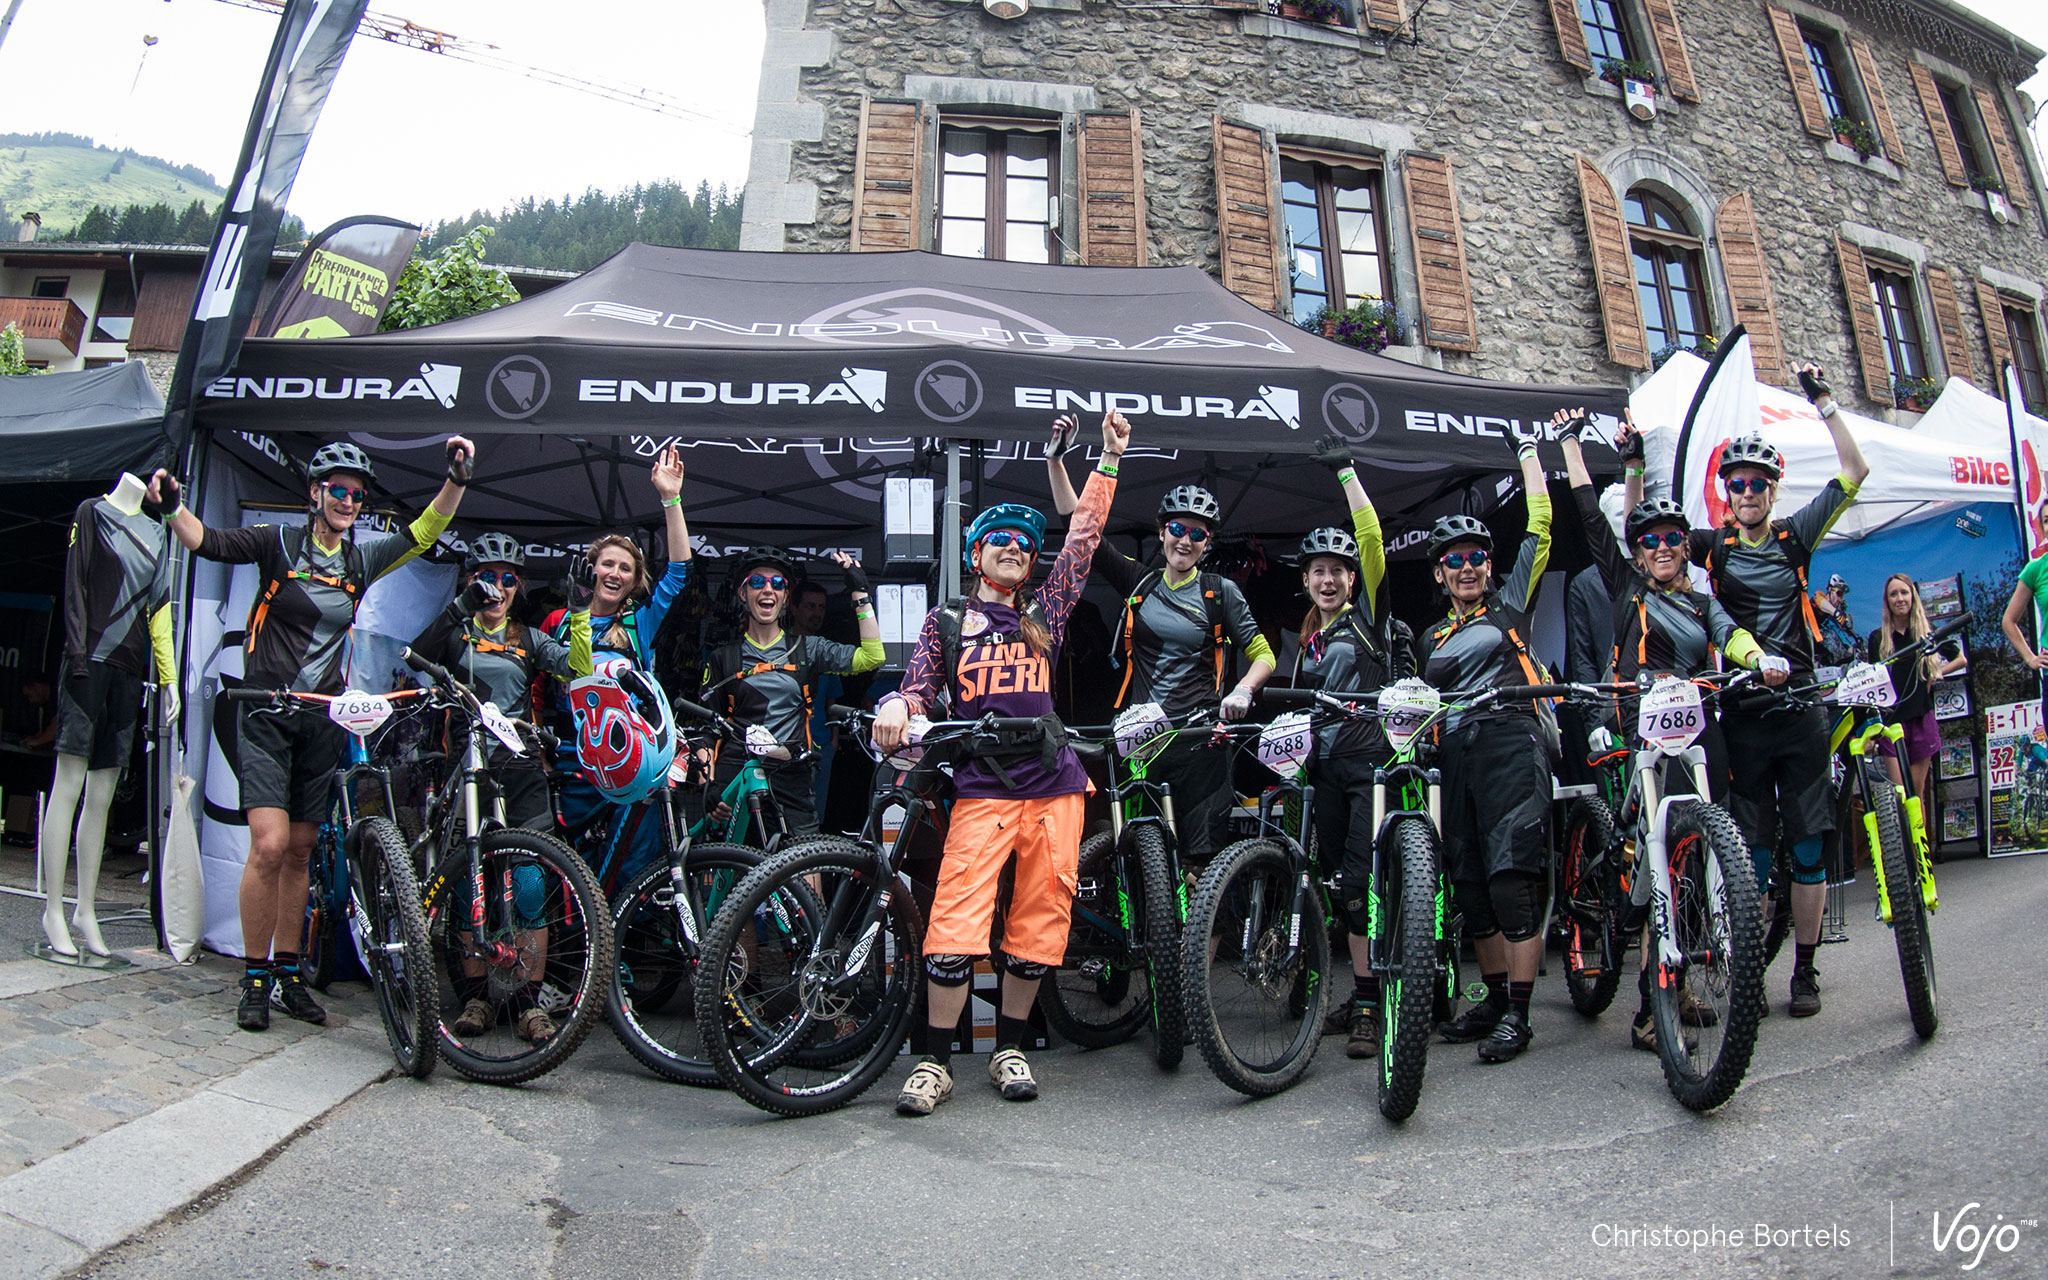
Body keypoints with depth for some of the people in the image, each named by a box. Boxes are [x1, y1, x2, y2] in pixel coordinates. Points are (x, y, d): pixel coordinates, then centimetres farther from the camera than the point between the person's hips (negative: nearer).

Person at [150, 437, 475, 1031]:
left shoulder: (362, 558, 8)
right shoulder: (280, 542, -1)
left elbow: (423, 533, 3)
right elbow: (207, 541, -11)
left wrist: (457, 480, -9)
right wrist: (172, 505, -29)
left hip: (323, 719, 4)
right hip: (268, 713, -4)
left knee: (300, 850, 10)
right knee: (270, 846, -13)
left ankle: (287, 974, 21)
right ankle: (254, 977, 3)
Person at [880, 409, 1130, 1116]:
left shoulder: (1043, 614, 16)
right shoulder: (947, 620, 14)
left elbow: (1083, 538, 12)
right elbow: (920, 686, 11)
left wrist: (1109, 459, 11)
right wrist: (896, 706, -13)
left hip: (1053, 784, 2)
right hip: (982, 786, -2)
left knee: (1041, 920, 5)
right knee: (955, 921, -10)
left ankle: (1008, 1049, 22)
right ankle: (935, 1061, 5)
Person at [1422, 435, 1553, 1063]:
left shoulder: (1510, 604, 11)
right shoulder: (1433, 637, 22)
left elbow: (1539, 529, 9)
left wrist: (1529, 455, 15)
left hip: (1511, 744, -5)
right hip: (1456, 754, 5)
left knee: (1513, 873, -12)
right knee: (1470, 880, 6)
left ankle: (1518, 1013, -7)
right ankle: (1495, 997, 18)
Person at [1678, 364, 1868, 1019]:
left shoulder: (1795, 538, 7)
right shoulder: (1713, 546, 5)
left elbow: (1854, 473, 4)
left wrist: (1825, 402, 0)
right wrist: (1636, 468, -7)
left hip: (1800, 707, 1)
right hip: (1742, 714, -1)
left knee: (1807, 846, 4)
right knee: (1751, 851, 2)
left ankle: (1805, 969, 14)